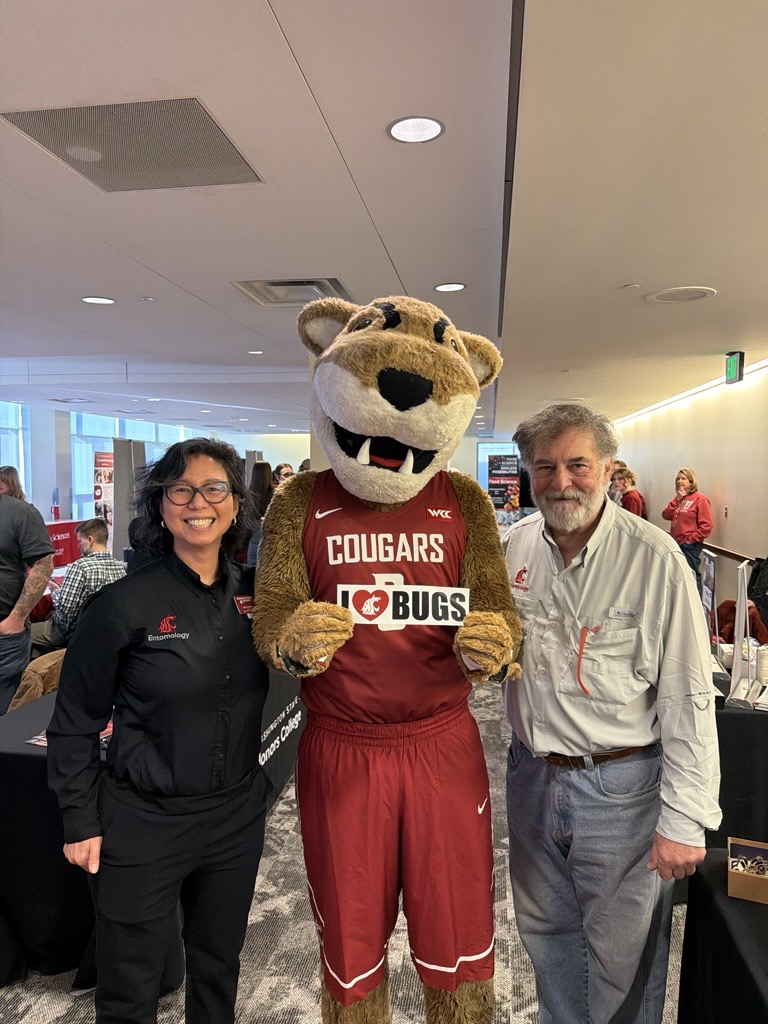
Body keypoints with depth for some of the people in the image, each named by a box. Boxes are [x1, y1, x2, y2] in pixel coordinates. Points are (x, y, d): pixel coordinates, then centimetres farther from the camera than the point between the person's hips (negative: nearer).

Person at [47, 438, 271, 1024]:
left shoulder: (256, 593, -4)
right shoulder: (124, 605, -14)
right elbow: (74, 722, -6)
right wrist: (80, 821, -5)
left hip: (237, 818, 4)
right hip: (143, 823, -3)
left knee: (219, 965, 25)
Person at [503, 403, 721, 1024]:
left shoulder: (655, 558, -18)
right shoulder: (518, 544, -2)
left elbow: (688, 698, -16)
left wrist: (686, 820, -15)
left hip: (621, 786, -4)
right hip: (532, 774, 5)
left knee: (622, 960, 15)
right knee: (546, 934, 25)